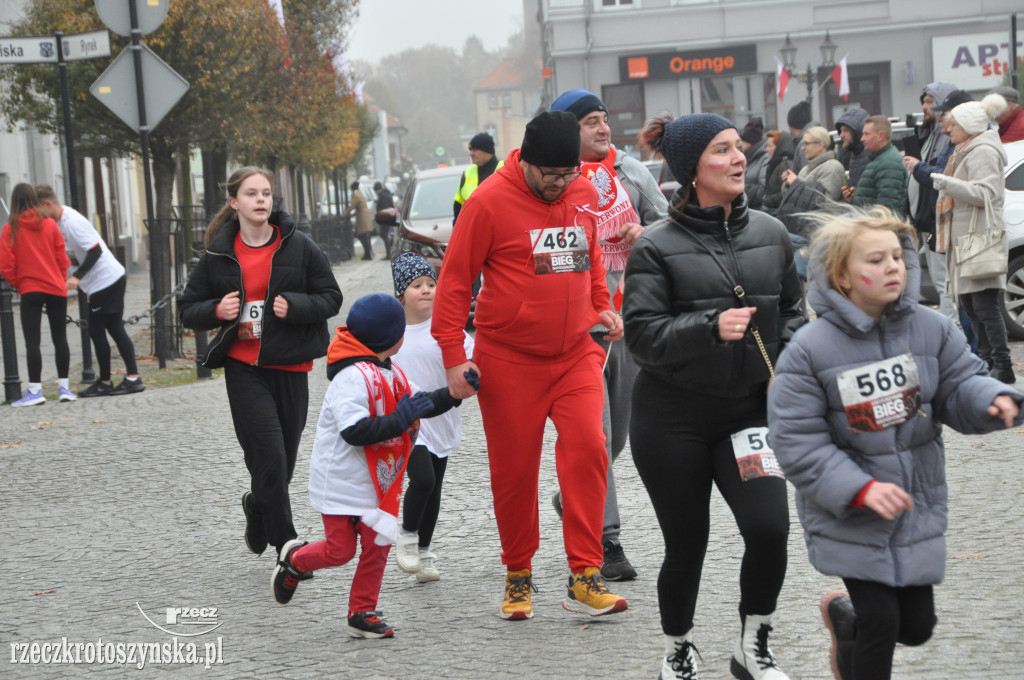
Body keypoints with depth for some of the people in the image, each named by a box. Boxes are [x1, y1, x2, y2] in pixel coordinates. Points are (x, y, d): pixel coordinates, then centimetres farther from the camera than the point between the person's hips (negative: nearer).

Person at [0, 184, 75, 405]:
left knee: (32, 340, -2)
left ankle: (35, 390, -6)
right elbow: (62, 259, 3)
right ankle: (63, 387, 10)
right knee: (60, 337, 9)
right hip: (56, 288, 2)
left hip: (30, 290, -2)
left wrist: (18, 285, 8)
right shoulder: (49, 225, 1)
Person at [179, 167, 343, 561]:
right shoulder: (218, 255, 4)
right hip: (243, 368, -1)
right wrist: (216, 311, -10)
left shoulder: (298, 247, 2)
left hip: (289, 366, 1)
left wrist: (295, 306, -14)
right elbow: (188, 310, 11)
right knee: (270, 458, -12)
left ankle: (258, 507, 40)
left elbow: (331, 298, 4)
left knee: (283, 461, 8)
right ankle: (287, 548, -3)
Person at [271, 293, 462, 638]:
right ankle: (294, 560, 26)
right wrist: (400, 419, -29)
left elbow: (421, 403, 14)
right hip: (341, 481, -8)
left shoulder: (391, 373, 8)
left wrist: (454, 393, -2)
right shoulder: (352, 378, -23)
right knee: (340, 549, -3)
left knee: (378, 544, 3)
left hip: (375, 480, 8)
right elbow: (355, 431, -30)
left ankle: (363, 612, 13)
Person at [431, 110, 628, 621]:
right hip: (509, 359, -3)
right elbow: (454, 279, -6)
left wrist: (601, 306, 10)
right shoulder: (490, 201, -10)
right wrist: (454, 356, -10)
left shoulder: (583, 194, 5)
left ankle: (585, 578, -10)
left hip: (576, 353, 3)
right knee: (514, 469, 4)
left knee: (587, 449, -14)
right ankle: (518, 576, 22)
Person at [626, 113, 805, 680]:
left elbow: (792, 309, 19)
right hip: (672, 418, -3)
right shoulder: (658, 246, -8)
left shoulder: (770, 233, 6)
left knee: (769, 528, -13)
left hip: (748, 409, 3)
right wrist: (712, 328, -27)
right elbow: (642, 333, -14)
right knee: (686, 544, 5)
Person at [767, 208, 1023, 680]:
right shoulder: (809, 350, -15)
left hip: (917, 507, 4)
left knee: (916, 626, 10)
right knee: (880, 624, -6)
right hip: (848, 516, -4)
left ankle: (842, 615, 41)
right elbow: (797, 441, -15)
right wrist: (861, 489, -25)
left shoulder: (930, 330, -5)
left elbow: (959, 388, -1)